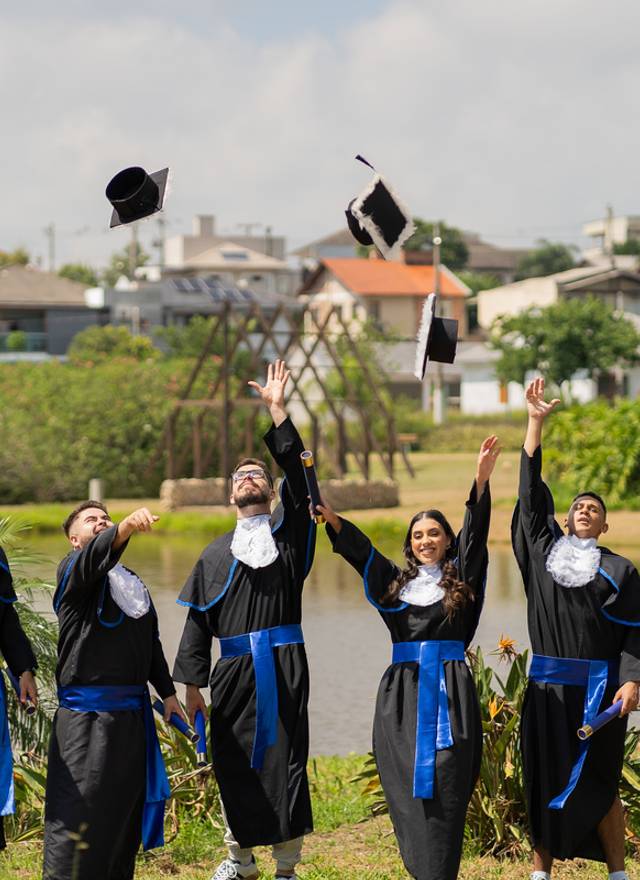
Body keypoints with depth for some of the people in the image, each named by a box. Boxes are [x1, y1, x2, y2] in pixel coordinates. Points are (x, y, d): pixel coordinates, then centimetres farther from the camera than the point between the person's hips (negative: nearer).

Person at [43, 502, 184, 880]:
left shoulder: (135, 584, 19)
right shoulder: (73, 570, -4)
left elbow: (152, 644, 27)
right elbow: (95, 557, -29)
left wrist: (167, 691, 22)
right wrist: (125, 528, -48)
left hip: (132, 714, 7)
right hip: (86, 714, -7)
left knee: (127, 808, 13)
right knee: (79, 808, -11)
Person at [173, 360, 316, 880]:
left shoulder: (290, 532, 8)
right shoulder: (216, 555, 15)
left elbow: (296, 474, -6)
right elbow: (197, 622, 12)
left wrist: (277, 411, -10)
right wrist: (192, 681, 4)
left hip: (283, 664, -3)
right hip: (233, 671, 3)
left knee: (283, 759, -5)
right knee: (233, 763, 4)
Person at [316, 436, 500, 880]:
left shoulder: (461, 582, 9)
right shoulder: (395, 583, 15)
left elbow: (475, 534, -3)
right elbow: (359, 548, 3)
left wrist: (481, 481, -17)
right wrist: (331, 517, -14)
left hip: (451, 692, -2)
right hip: (404, 692, 2)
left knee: (444, 787, -8)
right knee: (410, 788, -1)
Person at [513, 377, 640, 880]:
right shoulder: (544, 548, 11)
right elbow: (531, 492, 8)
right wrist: (535, 422, 4)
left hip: (598, 685, -2)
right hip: (547, 685, 2)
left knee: (597, 782, -1)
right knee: (544, 778, 3)